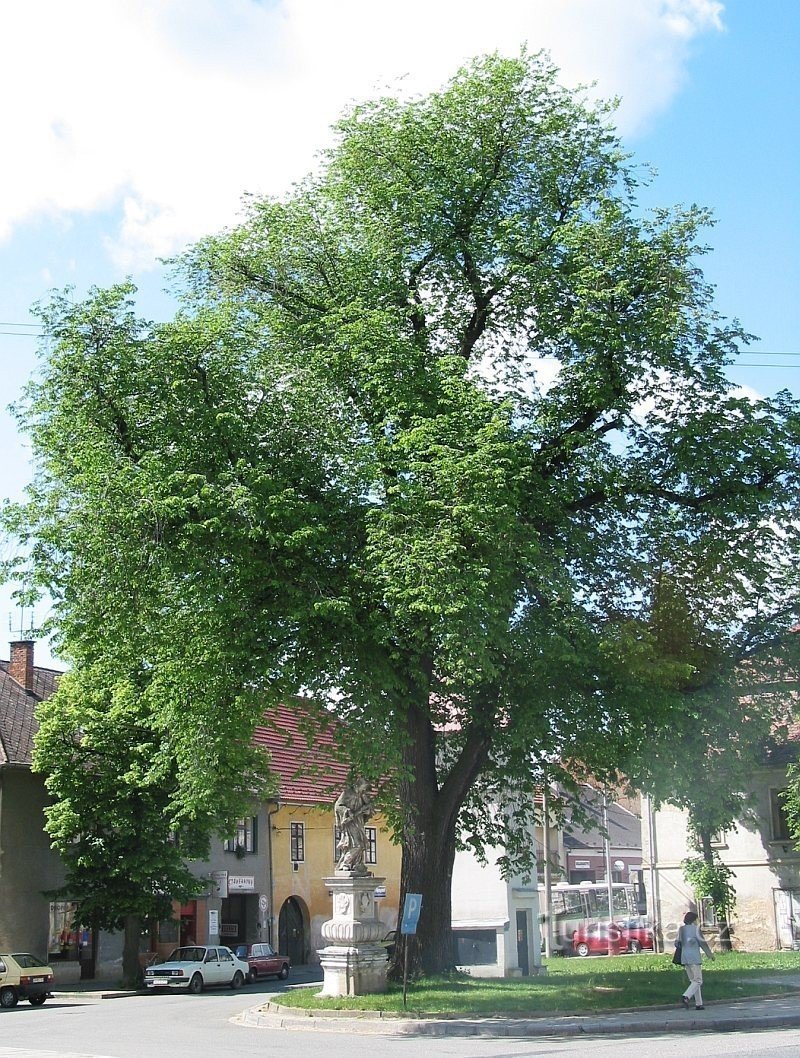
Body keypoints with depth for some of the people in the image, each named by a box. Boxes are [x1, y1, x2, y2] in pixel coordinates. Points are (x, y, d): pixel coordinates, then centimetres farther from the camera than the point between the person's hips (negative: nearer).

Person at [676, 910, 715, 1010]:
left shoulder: (681, 929, 10)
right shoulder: (695, 928, -6)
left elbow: (677, 943, 5)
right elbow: (702, 942, -7)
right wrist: (710, 954, 2)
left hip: (684, 958, 6)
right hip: (694, 957, -6)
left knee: (693, 981, 14)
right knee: (698, 981, -3)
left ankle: (698, 1003, 10)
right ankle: (686, 996, -25)